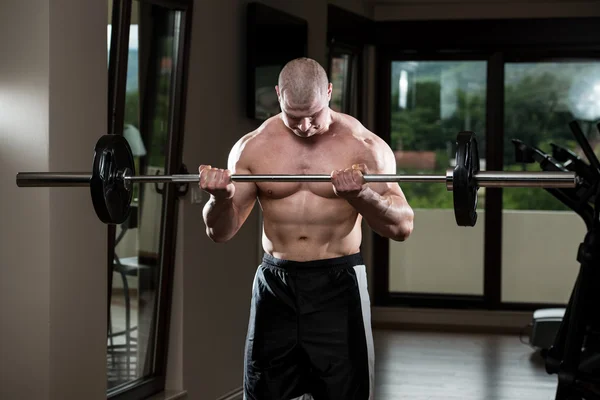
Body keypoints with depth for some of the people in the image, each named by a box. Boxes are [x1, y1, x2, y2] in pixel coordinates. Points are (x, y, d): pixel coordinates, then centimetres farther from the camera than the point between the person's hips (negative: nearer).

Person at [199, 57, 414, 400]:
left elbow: (402, 226, -9)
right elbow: (221, 232, 5)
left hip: (338, 285, -2)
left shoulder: (364, 146, -5)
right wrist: (221, 198, -18)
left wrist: (361, 196, -28)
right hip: (275, 284, 3)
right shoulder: (253, 147, 2)